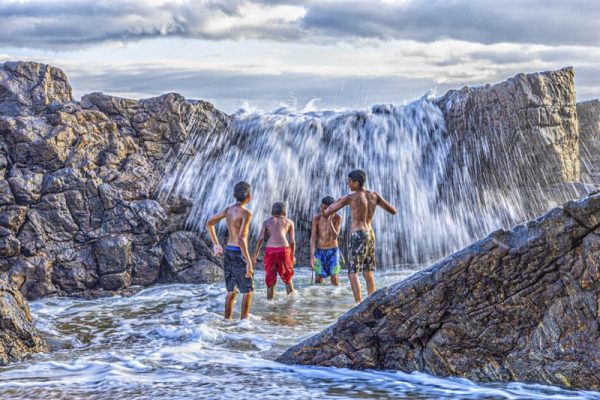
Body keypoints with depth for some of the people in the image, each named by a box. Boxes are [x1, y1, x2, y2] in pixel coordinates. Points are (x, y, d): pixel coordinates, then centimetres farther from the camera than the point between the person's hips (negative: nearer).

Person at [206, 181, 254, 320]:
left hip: (228, 252, 7)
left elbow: (209, 223, 15)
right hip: (239, 253, -7)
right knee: (248, 290, 5)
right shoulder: (246, 213, -17)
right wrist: (249, 262, -25)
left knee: (231, 290, 15)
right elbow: (241, 238, -26)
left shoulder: (228, 209, 6)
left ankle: (227, 320, 16)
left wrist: (216, 244, 21)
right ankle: (243, 320, 3)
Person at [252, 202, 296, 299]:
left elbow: (260, 238, 7)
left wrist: (255, 254, 8)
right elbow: (292, 241, 11)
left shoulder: (267, 222, 19)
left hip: (270, 251, 1)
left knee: (270, 281, 10)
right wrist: (292, 256, 22)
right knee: (288, 279, 16)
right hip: (284, 250, -1)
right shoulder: (289, 222, 17)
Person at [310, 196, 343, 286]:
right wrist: (312, 256, -21)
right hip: (320, 252, 1)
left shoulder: (337, 218, -11)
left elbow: (335, 236, -19)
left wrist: (329, 221, -31)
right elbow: (313, 238, -11)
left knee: (334, 279, -8)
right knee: (318, 280, -4)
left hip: (333, 251, -1)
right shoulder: (316, 218, -11)